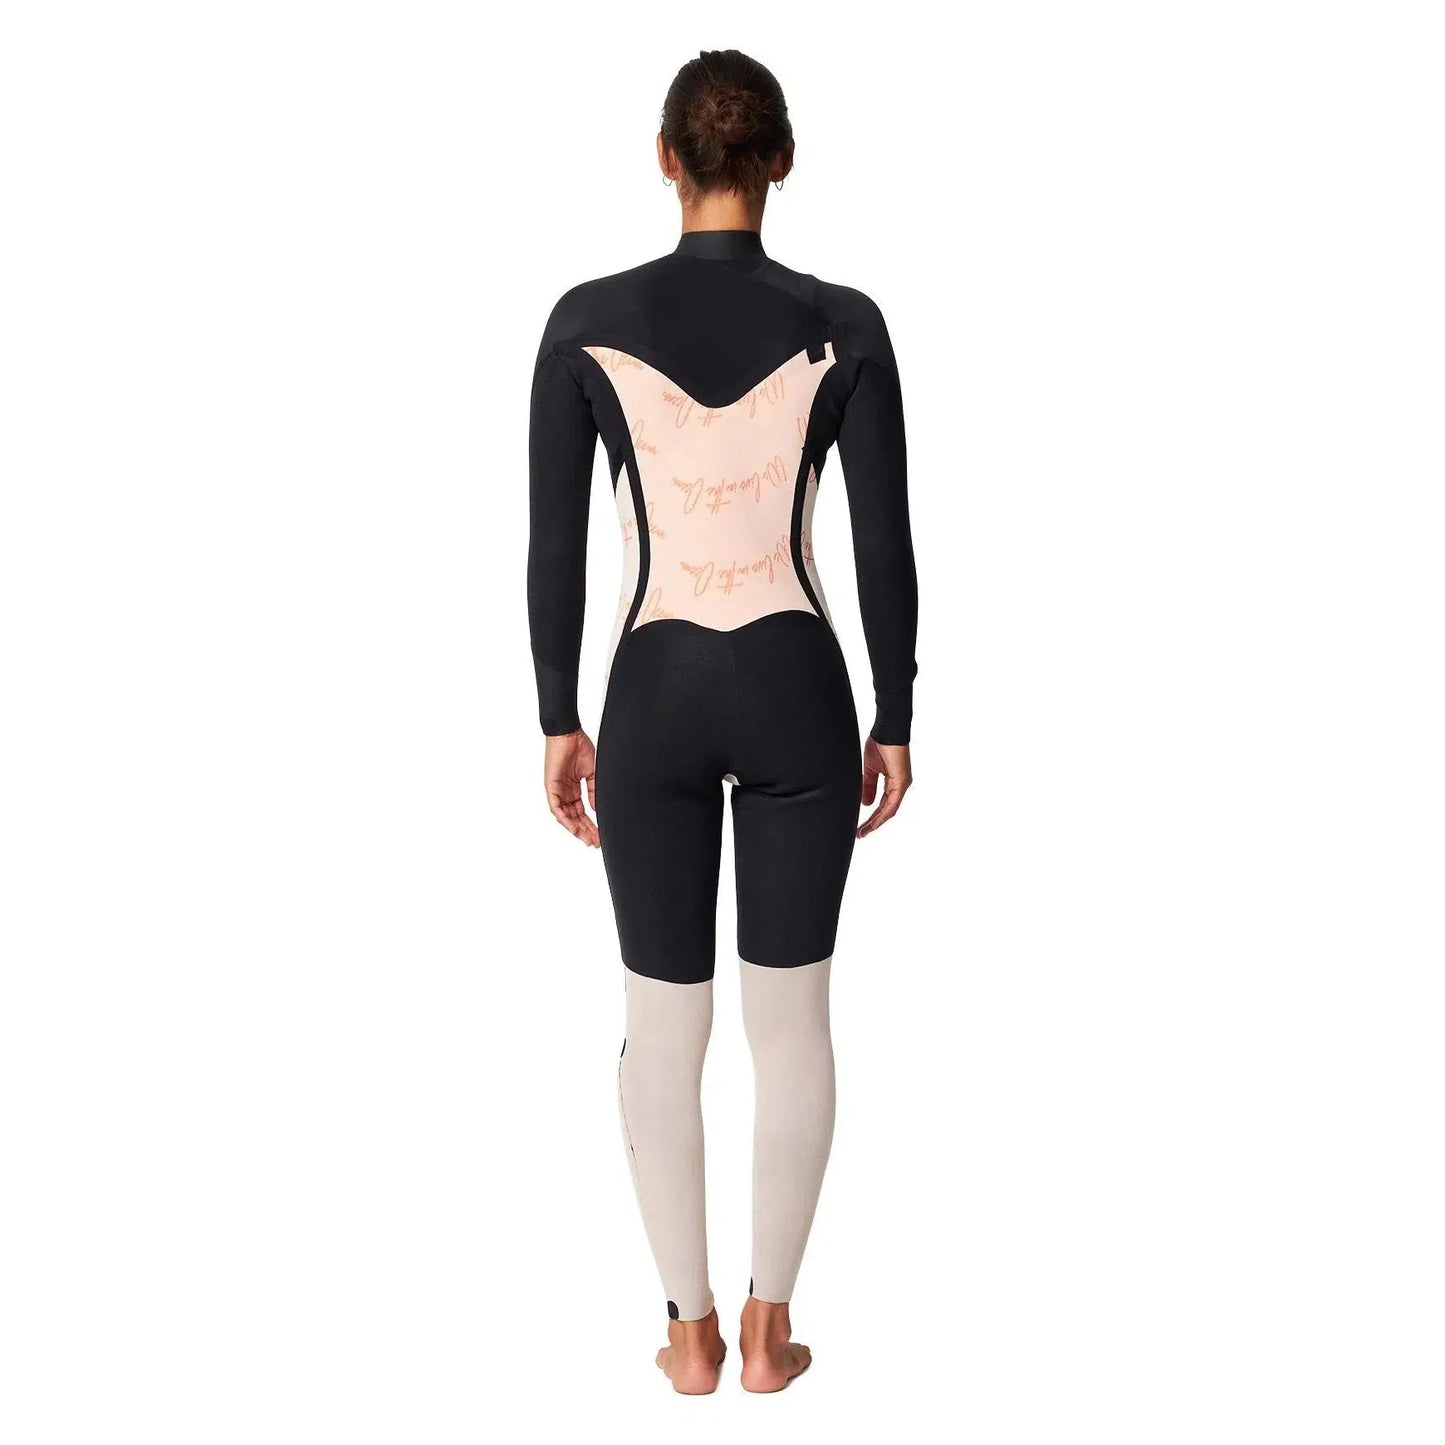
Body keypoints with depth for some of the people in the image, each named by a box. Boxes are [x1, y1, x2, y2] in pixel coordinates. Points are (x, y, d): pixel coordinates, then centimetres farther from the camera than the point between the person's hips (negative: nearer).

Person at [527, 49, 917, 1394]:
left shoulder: (586, 320, -6)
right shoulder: (843, 326, -7)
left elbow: (553, 546, -4)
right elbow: (886, 549, -5)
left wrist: (559, 721, 6)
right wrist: (893, 720, 7)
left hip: (654, 700, 0)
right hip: (797, 692, 0)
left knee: (663, 1027, 13)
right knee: (792, 1018, 13)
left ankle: (692, 1328, 23)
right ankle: (768, 1324, 22)